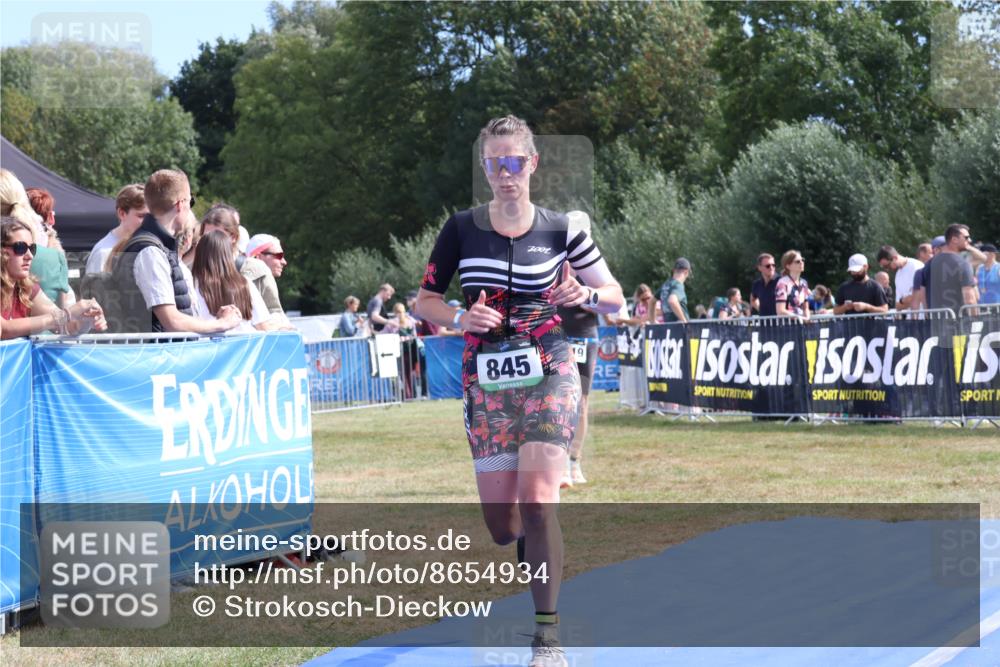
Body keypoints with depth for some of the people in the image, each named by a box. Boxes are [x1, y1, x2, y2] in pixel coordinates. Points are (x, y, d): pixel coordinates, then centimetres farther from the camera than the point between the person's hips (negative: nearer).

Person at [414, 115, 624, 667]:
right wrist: (461, 318, -14)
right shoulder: (462, 228, 1)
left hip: (548, 374, -2)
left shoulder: (560, 229, 0)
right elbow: (424, 301, 7)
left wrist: (586, 294, -14)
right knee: (501, 524, 0)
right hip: (486, 381, 2)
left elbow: (615, 297, 8)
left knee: (536, 500, -17)